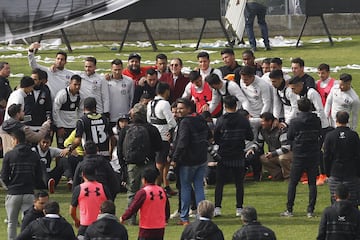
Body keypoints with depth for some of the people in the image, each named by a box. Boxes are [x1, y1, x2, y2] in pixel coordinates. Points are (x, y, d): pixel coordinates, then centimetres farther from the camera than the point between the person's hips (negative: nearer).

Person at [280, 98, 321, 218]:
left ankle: (289, 210, 5)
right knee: (312, 183, 8)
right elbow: (319, 134, 10)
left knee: (293, 182, 6)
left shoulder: (295, 122, -12)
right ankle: (310, 210, 4)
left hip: (299, 155, -3)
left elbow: (289, 137, -3)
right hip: (314, 155, 3)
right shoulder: (317, 121, -3)